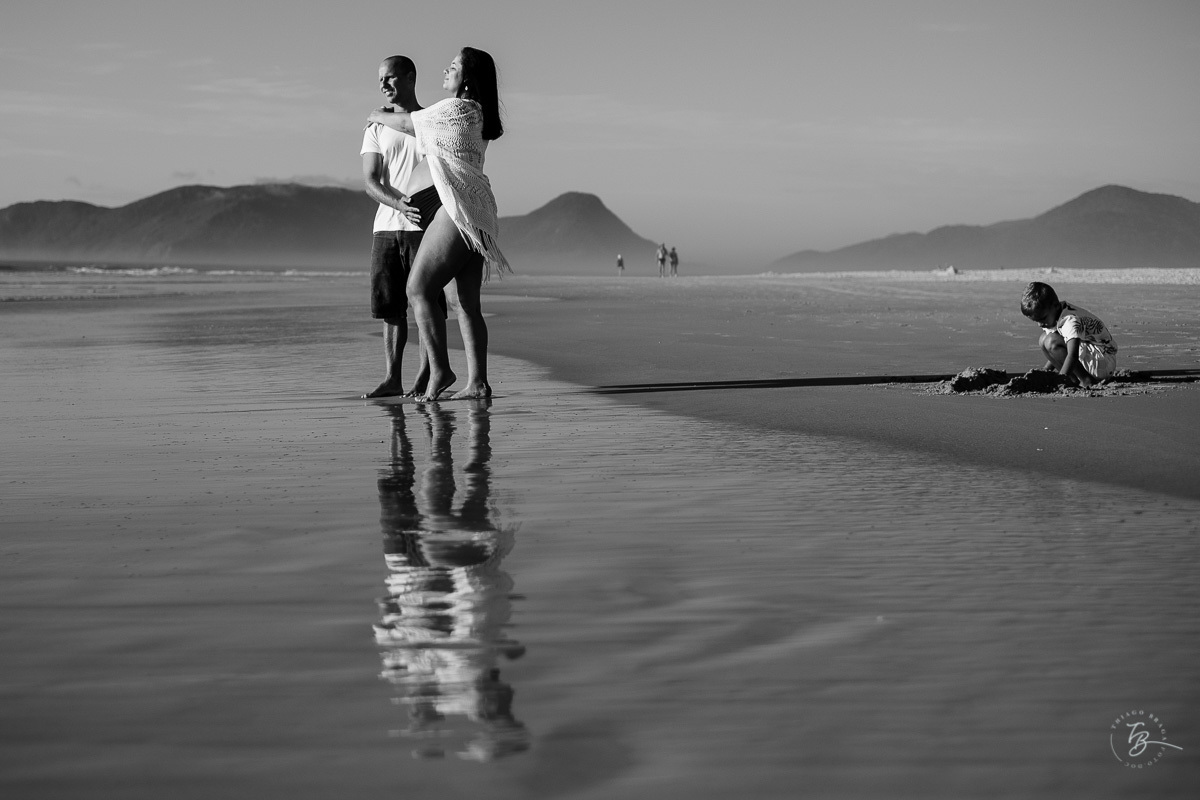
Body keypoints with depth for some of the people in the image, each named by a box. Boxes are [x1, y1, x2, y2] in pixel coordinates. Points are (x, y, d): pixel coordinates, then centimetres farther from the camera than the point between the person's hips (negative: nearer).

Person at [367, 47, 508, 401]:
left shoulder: (454, 109, -9)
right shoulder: (479, 116, 17)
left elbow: (407, 124, 5)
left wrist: (378, 116, 24)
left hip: (458, 210, -9)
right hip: (479, 213, 9)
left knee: (419, 289, -6)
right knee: (467, 303, 7)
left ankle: (439, 370, -9)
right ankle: (478, 382, 4)